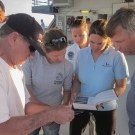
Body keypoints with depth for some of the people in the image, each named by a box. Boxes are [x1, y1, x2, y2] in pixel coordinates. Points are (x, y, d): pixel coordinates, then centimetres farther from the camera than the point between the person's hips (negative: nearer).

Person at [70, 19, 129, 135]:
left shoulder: (117, 56, -14)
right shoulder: (81, 54, -4)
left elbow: (121, 86, -10)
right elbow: (77, 79, 6)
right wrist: (75, 92, -14)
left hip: (106, 108, -2)